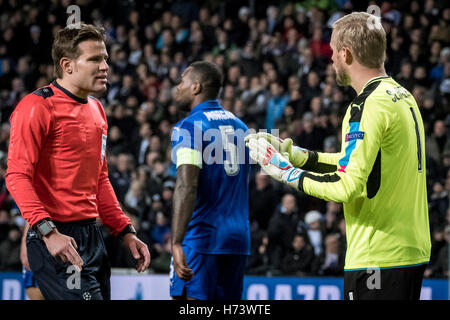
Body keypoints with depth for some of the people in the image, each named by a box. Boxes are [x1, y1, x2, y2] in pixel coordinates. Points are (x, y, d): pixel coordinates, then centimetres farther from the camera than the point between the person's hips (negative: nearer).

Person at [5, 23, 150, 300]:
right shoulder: (38, 107, -10)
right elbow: (17, 176, -17)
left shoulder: (96, 110, 18)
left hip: (93, 236, 9)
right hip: (58, 240, -9)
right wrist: (48, 232, -27)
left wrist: (126, 232, 18)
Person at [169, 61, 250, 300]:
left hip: (201, 238, -7)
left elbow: (187, 186, -20)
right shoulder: (240, 126, 17)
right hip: (238, 239, 8)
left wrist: (176, 243, -25)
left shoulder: (189, 126, -8)